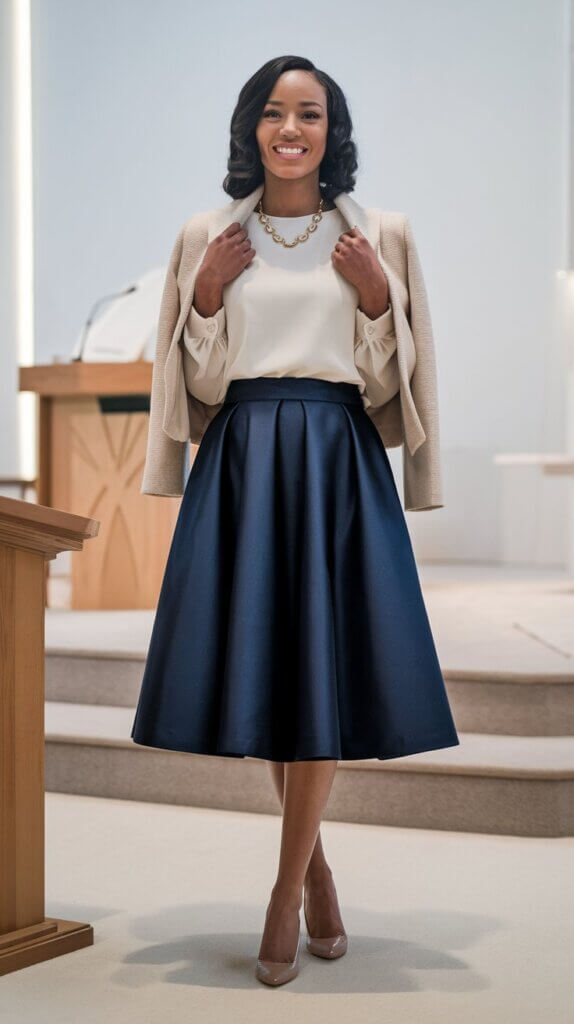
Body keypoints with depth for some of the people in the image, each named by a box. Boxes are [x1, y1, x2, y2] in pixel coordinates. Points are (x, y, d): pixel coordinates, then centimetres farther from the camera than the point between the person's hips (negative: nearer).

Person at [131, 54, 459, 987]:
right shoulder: (211, 240, 8)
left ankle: (287, 892, 9)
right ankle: (314, 857, 25)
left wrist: (378, 299, -10)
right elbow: (201, 385, 7)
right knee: (257, 658, 4)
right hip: (241, 460, 1)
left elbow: (383, 385, 5)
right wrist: (206, 295, -6)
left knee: (324, 662, -4)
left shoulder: (376, 238, 6)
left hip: (337, 462, -1)